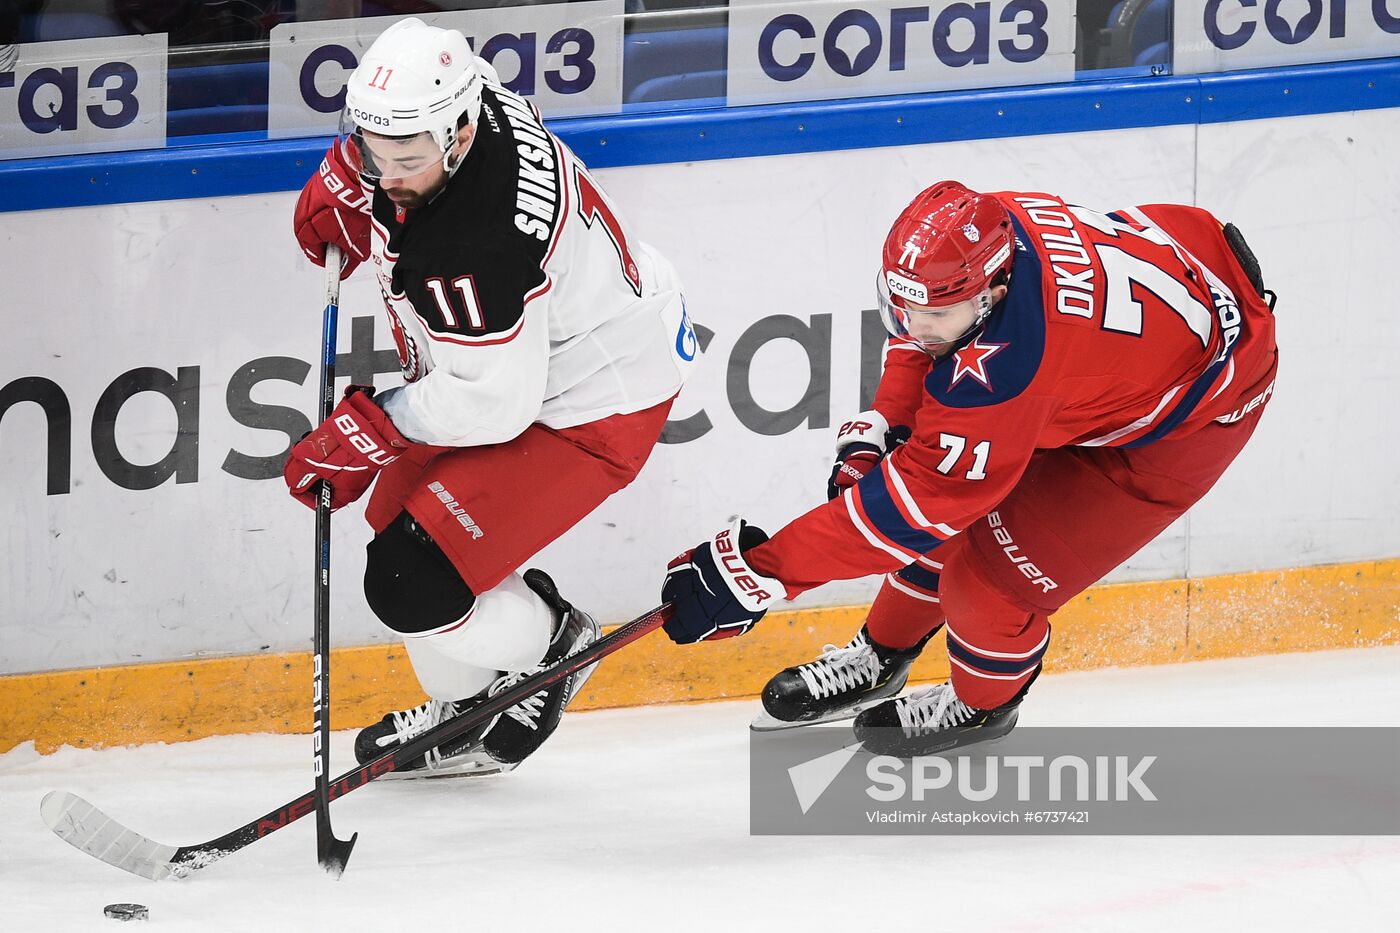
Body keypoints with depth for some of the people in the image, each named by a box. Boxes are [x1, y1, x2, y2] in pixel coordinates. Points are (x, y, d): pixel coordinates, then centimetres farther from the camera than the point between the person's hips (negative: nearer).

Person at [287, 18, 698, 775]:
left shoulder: (471, 254, -39)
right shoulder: (447, 97, -15)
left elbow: (494, 402, -30)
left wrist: (369, 429, -21)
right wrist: (339, 185, 2)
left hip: (591, 406, -10)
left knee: (413, 582, -12)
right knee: (398, 514, 17)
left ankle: (547, 648, 17)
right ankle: (470, 708, 34)